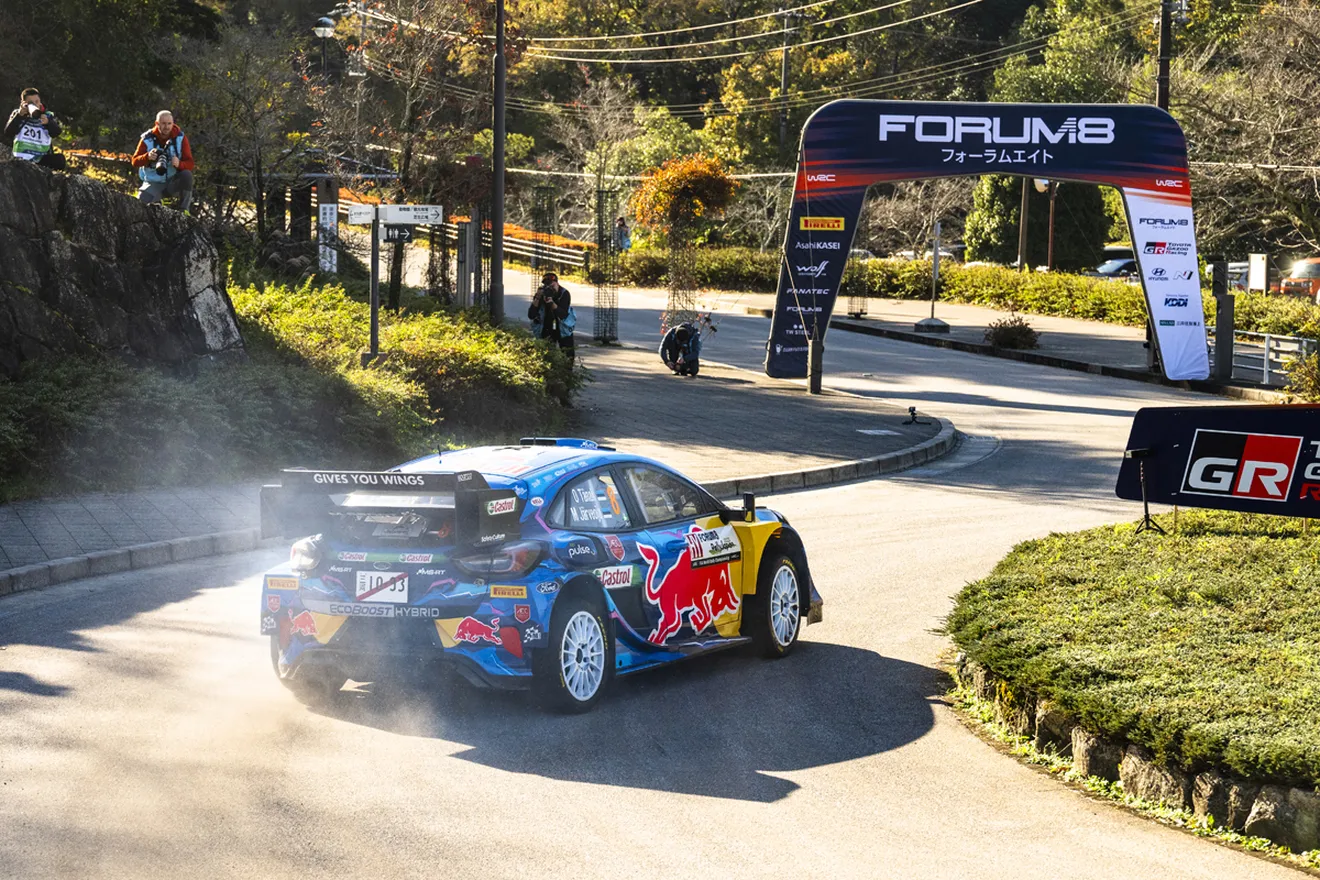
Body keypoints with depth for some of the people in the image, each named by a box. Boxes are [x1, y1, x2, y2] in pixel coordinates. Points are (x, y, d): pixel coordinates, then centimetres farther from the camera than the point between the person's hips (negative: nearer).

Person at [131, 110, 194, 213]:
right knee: (142, 200, -31)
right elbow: (135, 161, -5)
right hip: (154, 183, 0)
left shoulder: (180, 137, -7)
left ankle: (184, 210, -18)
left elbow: (189, 163, -10)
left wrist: (179, 164, -34)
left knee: (186, 174, -33)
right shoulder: (147, 139, -6)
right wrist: (147, 157, -28)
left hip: (174, 182, 0)